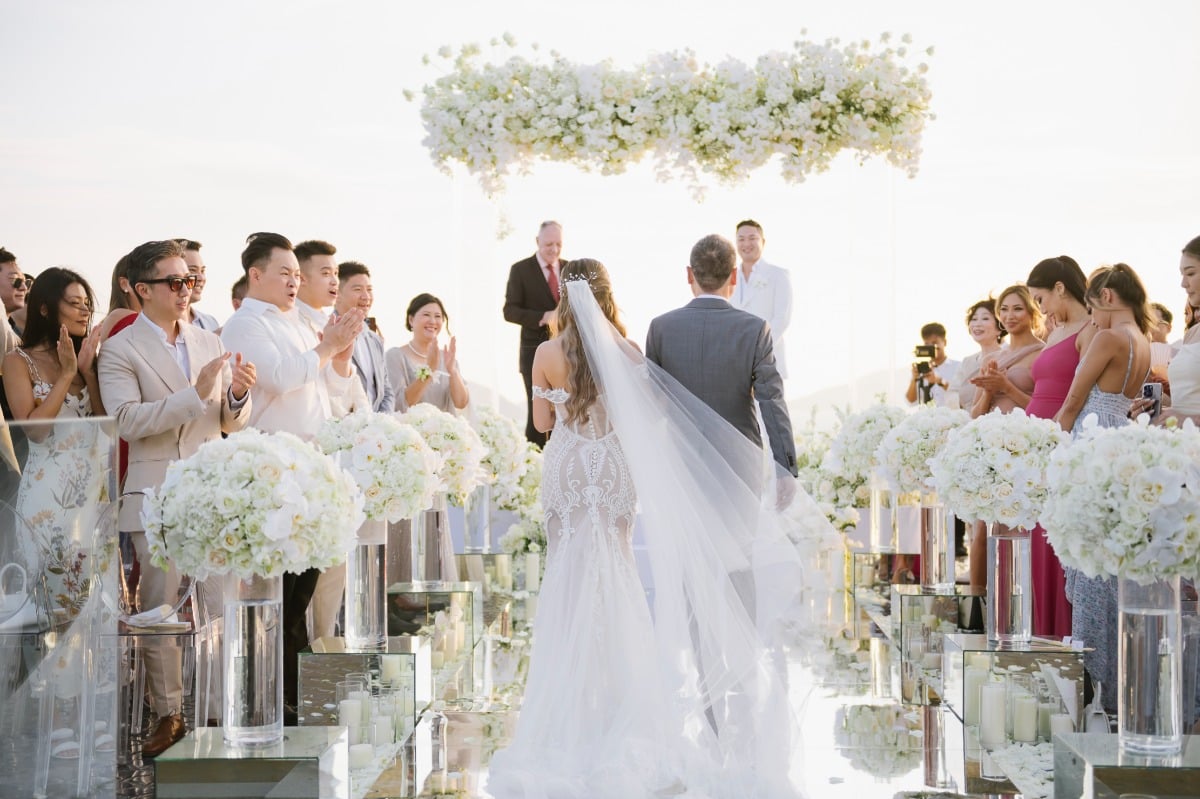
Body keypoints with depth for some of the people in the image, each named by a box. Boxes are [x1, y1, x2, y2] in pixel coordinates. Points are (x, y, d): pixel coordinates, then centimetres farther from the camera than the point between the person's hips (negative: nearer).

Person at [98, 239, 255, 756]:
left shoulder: (210, 343, 13)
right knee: (159, 608, 4)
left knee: (224, 604, 2)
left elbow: (232, 423, 14)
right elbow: (127, 420, -18)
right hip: (156, 496, -4)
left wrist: (238, 394, -9)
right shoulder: (120, 350, -3)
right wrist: (195, 394, -23)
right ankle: (169, 714, 14)